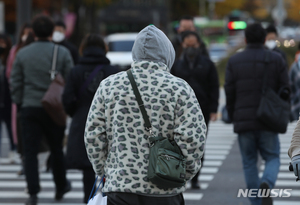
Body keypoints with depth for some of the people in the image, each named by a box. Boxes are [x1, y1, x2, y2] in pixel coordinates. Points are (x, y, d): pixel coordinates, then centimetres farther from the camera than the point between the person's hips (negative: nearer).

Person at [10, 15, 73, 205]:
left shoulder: (22, 54, 1)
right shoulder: (62, 53, -4)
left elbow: (15, 82, 5)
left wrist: (19, 103, 15)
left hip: (30, 109, 0)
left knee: (30, 152, 1)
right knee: (57, 150, 16)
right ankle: (61, 187, 31)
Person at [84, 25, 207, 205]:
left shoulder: (109, 86, 4)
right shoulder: (180, 88, -4)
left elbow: (93, 136, 5)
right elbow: (192, 140, -10)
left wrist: (104, 172, 17)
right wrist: (186, 173, 6)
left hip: (120, 187, 2)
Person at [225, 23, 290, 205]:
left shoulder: (234, 61, 1)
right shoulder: (276, 60, 0)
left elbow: (229, 93, 1)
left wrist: (233, 117, 13)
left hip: (243, 121, 1)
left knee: (249, 162, 11)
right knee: (272, 159, 8)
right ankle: (266, 184, -22)